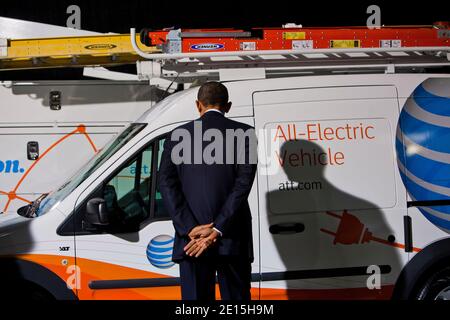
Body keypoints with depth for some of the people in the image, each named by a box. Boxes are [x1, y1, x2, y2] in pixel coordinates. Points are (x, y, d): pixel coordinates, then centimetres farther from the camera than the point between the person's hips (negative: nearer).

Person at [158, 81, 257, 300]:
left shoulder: (178, 136, 7)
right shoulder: (244, 134, 2)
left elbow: (166, 184, -2)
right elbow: (243, 183, -8)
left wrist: (190, 229, -8)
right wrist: (217, 231, -10)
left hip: (190, 240, 1)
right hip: (233, 240, -1)